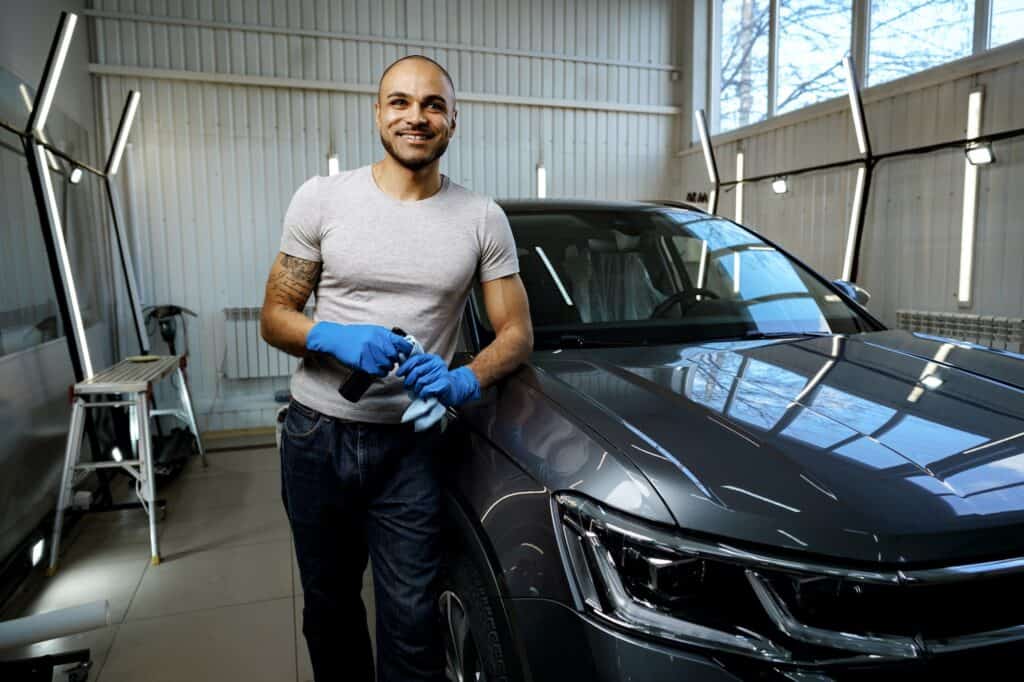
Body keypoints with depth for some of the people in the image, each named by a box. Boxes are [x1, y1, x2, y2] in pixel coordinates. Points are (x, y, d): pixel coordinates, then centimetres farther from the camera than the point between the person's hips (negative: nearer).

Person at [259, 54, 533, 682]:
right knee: (329, 606, 18)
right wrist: (336, 338, -21)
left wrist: (464, 381, -19)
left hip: (411, 443, -1)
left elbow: (517, 333, 1)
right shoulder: (322, 198, -2)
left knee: (411, 620, -1)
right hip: (318, 434, 1)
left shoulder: (483, 219, 0)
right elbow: (275, 317, 1)